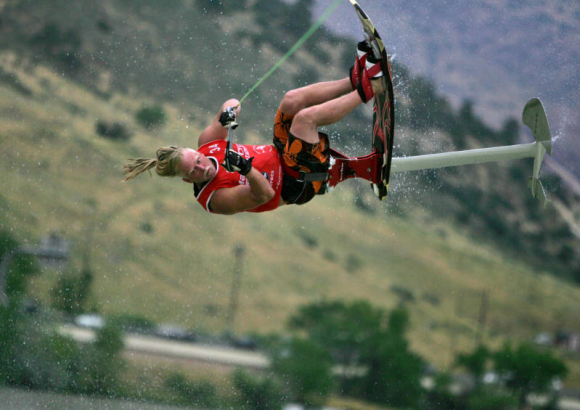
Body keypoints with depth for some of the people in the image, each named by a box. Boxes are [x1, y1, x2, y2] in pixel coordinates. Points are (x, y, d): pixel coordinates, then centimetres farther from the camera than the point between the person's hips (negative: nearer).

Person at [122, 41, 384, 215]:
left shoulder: (206, 145, -5)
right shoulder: (216, 199, -25)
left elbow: (232, 104, 0)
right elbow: (263, 195, -34)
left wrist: (227, 117, -25)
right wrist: (245, 168, -51)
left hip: (279, 154, 8)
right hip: (295, 182, -8)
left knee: (292, 100, -13)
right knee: (305, 117, -27)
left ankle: (356, 78, -6)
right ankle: (367, 90, -13)